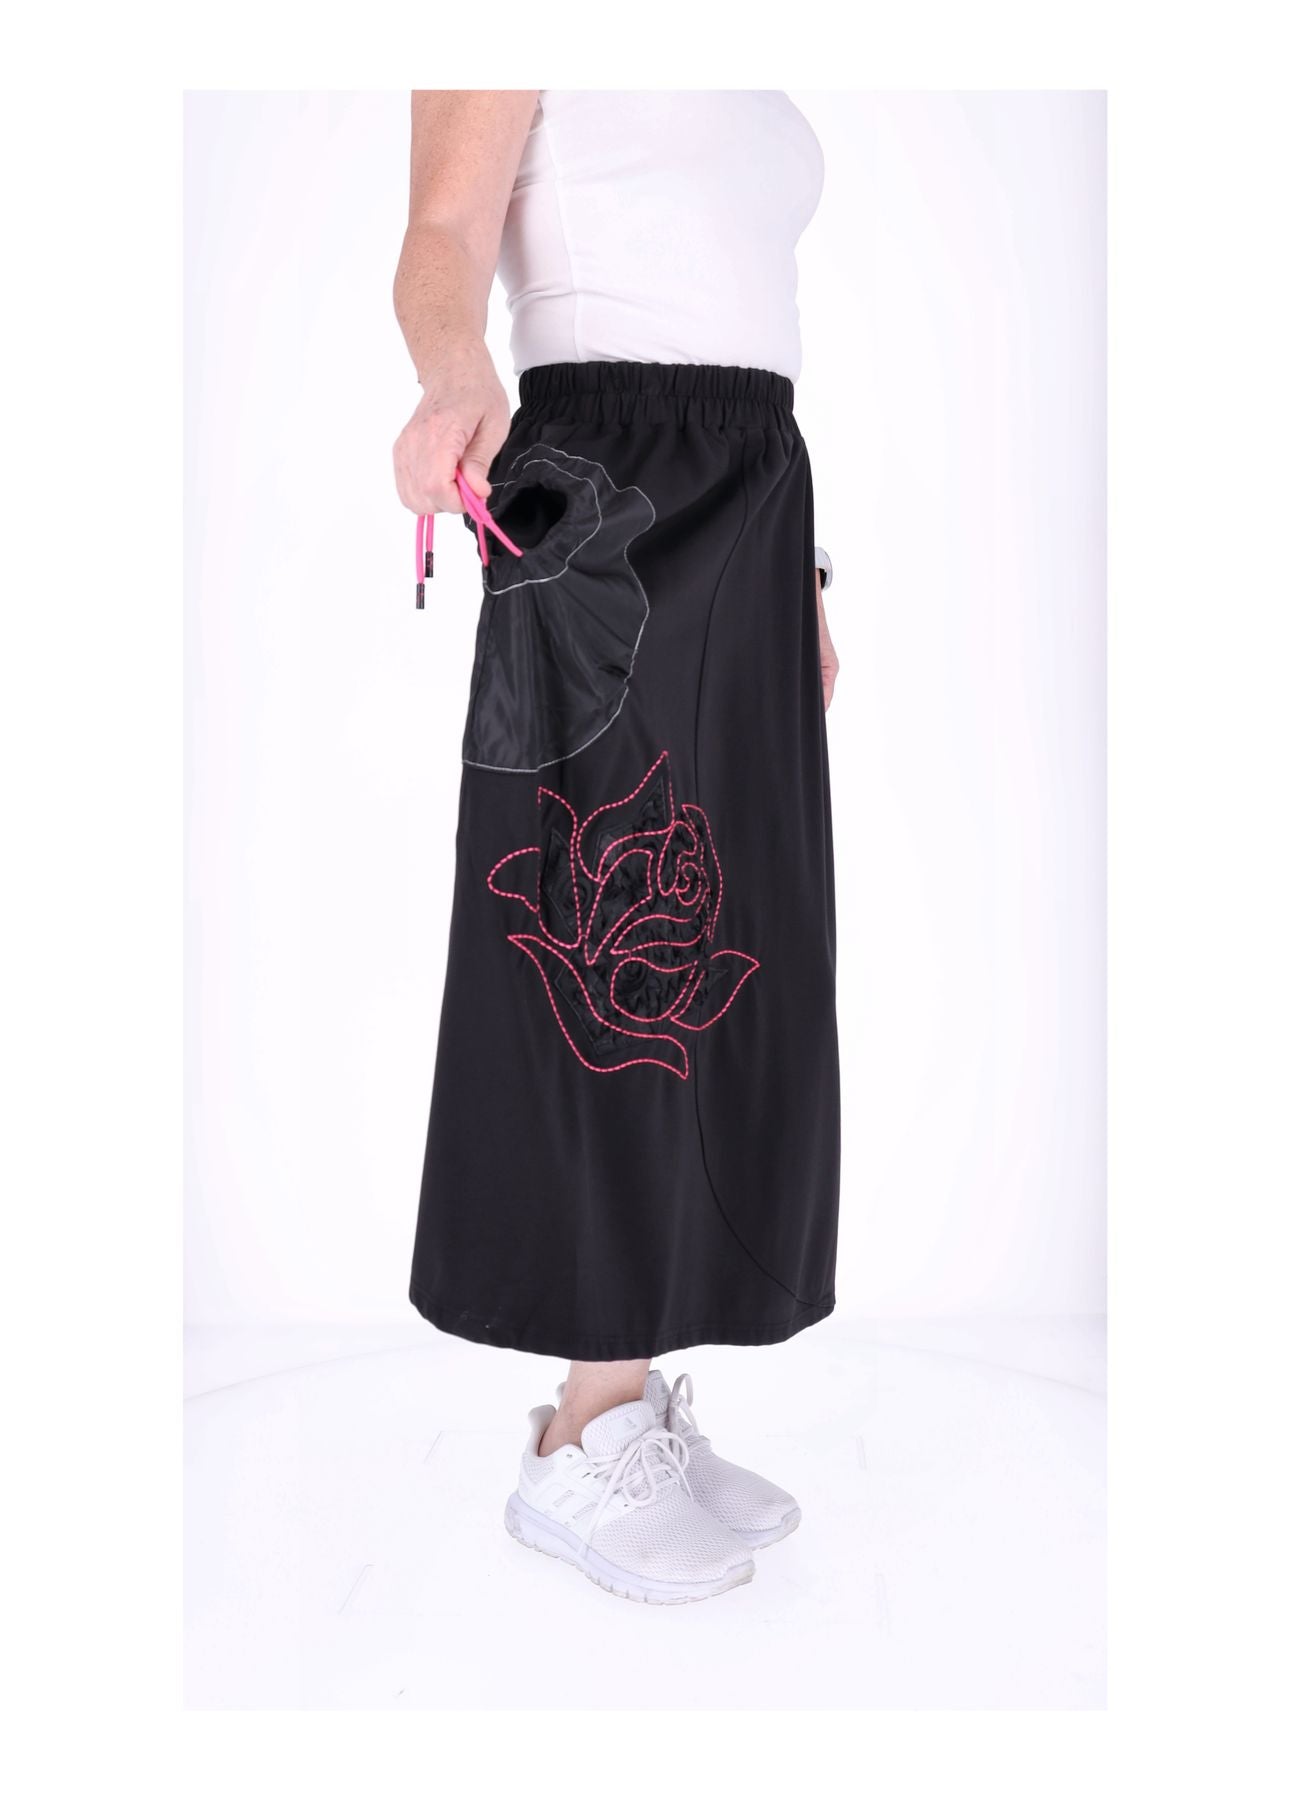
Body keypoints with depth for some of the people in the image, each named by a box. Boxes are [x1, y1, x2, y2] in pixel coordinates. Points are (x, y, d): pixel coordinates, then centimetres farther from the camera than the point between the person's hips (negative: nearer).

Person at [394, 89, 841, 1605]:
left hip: (753, 499, 8)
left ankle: (638, 1406, 14)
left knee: (725, 952, 4)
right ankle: (578, 1450, 5)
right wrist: (459, 376, -30)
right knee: (623, 952, -8)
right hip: (605, 494, -8)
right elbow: (446, 244, -7)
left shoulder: (759, 103, 27)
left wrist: (793, 575, 18)